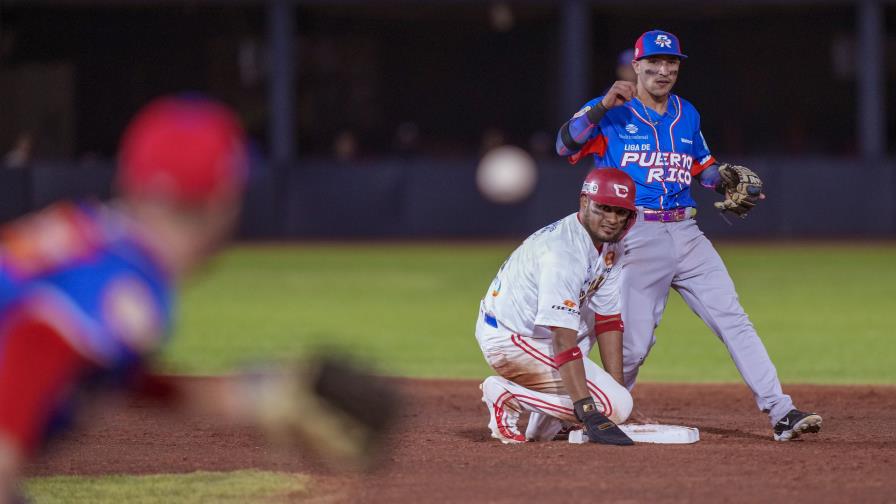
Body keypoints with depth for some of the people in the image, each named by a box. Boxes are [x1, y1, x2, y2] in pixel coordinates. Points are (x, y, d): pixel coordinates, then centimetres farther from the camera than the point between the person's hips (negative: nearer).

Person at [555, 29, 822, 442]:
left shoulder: (686, 114, 15)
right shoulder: (612, 112, -2)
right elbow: (565, 145, -16)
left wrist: (725, 178, 7)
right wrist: (603, 106, -29)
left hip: (685, 233, 5)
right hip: (638, 235, -5)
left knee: (733, 320, -3)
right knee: (634, 343, -5)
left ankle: (780, 412, -6)